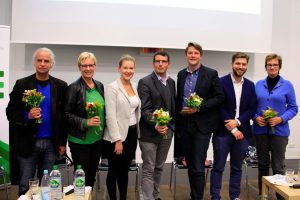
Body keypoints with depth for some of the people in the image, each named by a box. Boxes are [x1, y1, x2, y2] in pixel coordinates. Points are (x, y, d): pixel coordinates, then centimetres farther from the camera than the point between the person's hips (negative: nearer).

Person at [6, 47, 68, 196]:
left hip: (51, 143, 1)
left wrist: (62, 142, 3)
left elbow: (64, 115, 4)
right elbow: (11, 112, -2)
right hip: (28, 142, -1)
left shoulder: (61, 86, 2)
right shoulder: (22, 84, -2)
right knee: (25, 185, 9)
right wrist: (27, 116, -21)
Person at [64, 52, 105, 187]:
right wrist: (86, 122, -22)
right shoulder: (74, 88, -11)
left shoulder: (100, 86, 6)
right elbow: (67, 114, -11)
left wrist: (104, 130, 8)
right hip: (80, 140, -5)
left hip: (97, 139, 5)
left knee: (92, 176, 16)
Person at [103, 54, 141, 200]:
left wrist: (137, 132, 8)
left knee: (124, 170, 16)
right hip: (116, 136, -6)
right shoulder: (112, 87, -11)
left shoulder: (135, 87, 8)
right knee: (114, 171, 8)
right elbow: (111, 116, -16)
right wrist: (117, 140, -19)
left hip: (132, 133, 6)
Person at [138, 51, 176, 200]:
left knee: (159, 167, 17)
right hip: (150, 132, -6)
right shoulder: (145, 82, -9)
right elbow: (145, 109, -16)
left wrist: (172, 125, 9)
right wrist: (155, 125, -28)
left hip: (167, 131, 6)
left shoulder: (171, 82, 10)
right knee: (148, 169, 1)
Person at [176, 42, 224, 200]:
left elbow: (219, 97, -8)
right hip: (184, 124, 5)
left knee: (198, 165, -6)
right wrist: (179, 113, 6)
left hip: (202, 125, -5)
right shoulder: (181, 74, 10)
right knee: (190, 164, 13)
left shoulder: (211, 74, -4)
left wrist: (199, 107, -17)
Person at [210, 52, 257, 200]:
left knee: (237, 168, 13)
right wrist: (233, 130, -11)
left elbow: (252, 109, 5)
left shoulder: (250, 85, 8)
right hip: (223, 132, -4)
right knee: (218, 167, 3)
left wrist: (237, 122, -12)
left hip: (242, 132, 4)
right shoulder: (221, 82, -5)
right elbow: (219, 107, -10)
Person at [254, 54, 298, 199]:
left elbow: (293, 108, -1)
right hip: (261, 130, 3)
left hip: (279, 130, -2)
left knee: (278, 166, 2)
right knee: (263, 164, 12)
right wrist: (256, 117, -10)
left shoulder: (287, 85, -2)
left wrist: (281, 119, -16)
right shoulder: (259, 84, 5)